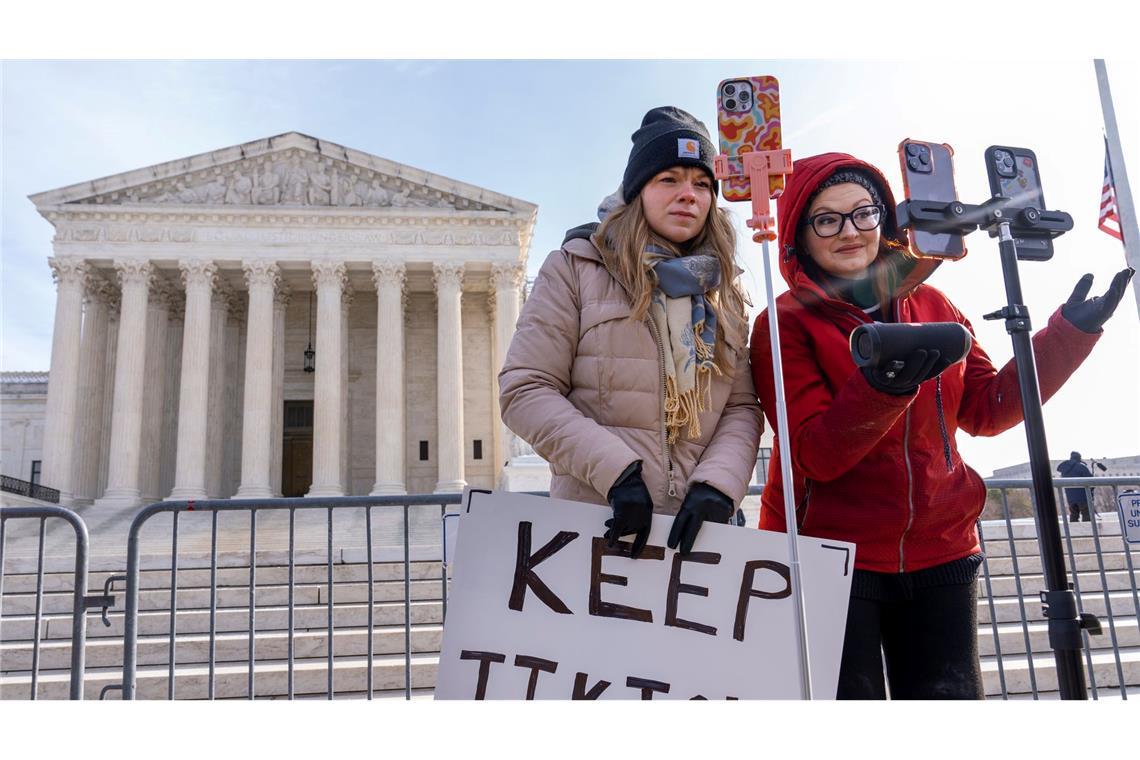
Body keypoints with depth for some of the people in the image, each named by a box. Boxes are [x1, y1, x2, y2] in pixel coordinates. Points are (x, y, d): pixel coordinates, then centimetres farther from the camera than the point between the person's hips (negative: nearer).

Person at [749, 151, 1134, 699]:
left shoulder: (931, 304, 9)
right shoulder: (786, 323, -6)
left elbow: (988, 410, 10)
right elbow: (818, 455, -16)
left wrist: (1069, 333, 4)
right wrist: (882, 385, -32)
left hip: (939, 552, 5)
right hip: (830, 553, -4)